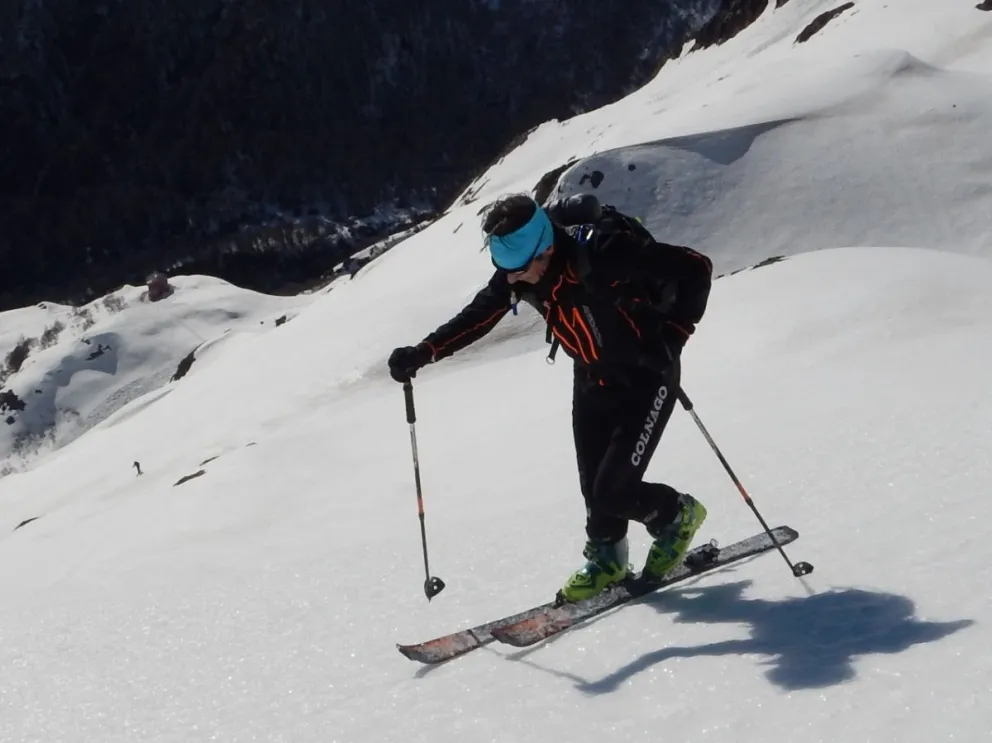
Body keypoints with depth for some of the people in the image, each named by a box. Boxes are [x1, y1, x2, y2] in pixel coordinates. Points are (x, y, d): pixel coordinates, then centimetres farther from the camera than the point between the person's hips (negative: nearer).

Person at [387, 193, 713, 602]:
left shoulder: (603, 253, -33)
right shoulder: (517, 271, -14)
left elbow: (694, 268, -26)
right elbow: (477, 316, 0)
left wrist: (672, 337, -27)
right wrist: (423, 352, -12)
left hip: (647, 377, -6)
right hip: (593, 379, 6)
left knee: (614, 491, -9)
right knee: (594, 487, 8)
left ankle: (677, 515, 21)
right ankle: (606, 558, 35)